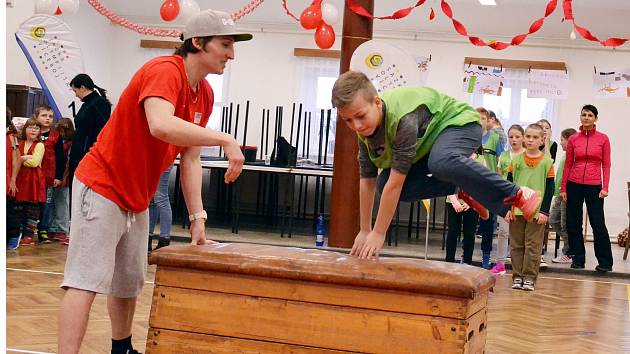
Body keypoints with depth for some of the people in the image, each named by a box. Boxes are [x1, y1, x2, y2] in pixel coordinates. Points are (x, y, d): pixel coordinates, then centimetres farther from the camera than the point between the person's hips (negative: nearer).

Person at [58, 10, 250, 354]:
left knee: (130, 281, 15)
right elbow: (160, 125, -41)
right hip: (101, 186, -9)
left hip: (138, 198, 9)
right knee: (87, 280, -12)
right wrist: (225, 140, -38)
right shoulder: (165, 70, -21)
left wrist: (197, 218, -1)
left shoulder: (205, 94, 5)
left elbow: (190, 158, 5)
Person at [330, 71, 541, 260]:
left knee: (441, 163, -42)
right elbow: (367, 181, -6)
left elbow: (396, 183, -36)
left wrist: (379, 234, -29)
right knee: (383, 184, -6)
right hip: (427, 139, 9)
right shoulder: (365, 133, -15)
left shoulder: (402, 119, -38)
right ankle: (464, 189, 5)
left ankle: (512, 195, -25)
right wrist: (364, 231, -5)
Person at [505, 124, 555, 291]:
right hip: (516, 210, 2)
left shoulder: (547, 161, 0)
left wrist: (544, 211, -6)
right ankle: (517, 276, 13)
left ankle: (529, 278, 6)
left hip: (537, 211, -2)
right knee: (516, 245, 6)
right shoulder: (516, 160, 5)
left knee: (533, 246, 0)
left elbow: (550, 188, 0)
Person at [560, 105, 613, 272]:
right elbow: (568, 164, 7)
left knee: (598, 224, -5)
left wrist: (605, 187, -8)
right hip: (574, 185, 2)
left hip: (594, 186, -2)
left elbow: (606, 165, 1)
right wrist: (563, 188, 4)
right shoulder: (573, 139, 4)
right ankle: (578, 259, 17)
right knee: (573, 224, 5)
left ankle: (605, 262, 6)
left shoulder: (603, 139, 0)